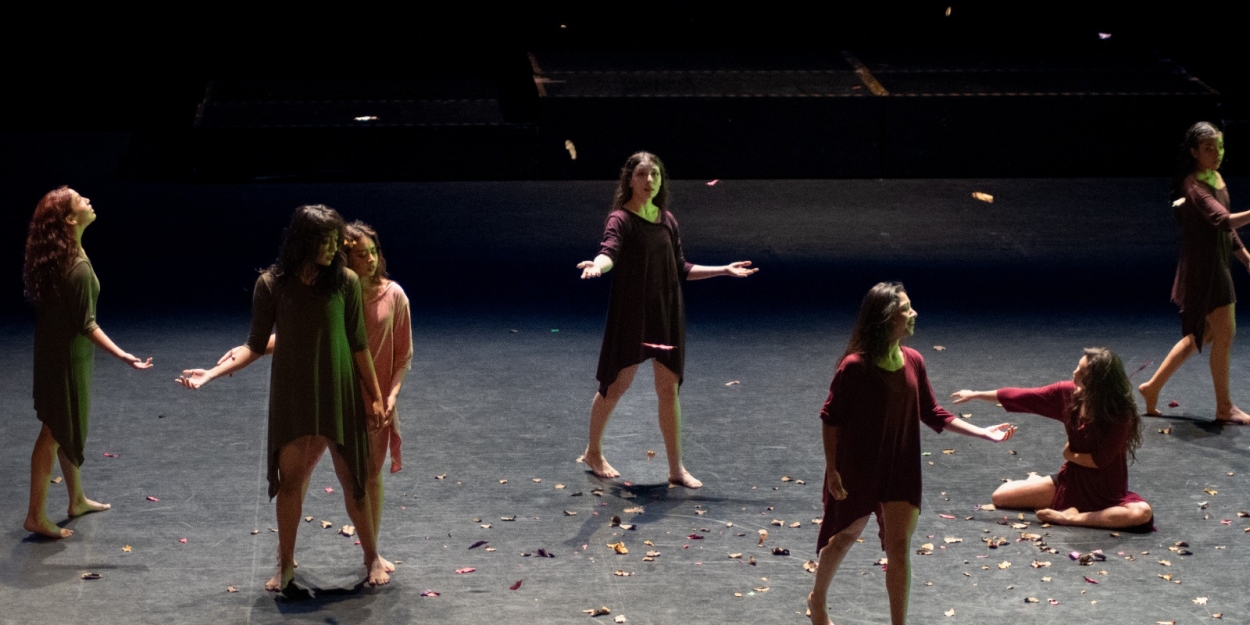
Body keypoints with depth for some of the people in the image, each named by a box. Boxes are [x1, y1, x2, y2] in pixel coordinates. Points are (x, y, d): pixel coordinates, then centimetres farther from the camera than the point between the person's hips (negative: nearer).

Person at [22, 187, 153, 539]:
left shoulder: (50, 257, 1)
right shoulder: (77, 267, -27)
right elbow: (86, 325, -24)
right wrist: (122, 356, -27)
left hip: (53, 348, 9)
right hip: (68, 355, -9)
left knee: (67, 427, 21)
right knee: (56, 431, -1)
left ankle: (77, 499, 35)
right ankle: (36, 516, 5)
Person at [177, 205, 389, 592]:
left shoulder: (344, 281, -8)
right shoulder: (272, 284, -8)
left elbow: (358, 344, -2)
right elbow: (256, 345, -3)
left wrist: (375, 396, 0)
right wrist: (213, 373, -14)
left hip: (339, 396, 0)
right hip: (292, 397, 0)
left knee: (352, 479, 6)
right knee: (290, 480, 8)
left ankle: (372, 558, 23)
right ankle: (286, 565, 23)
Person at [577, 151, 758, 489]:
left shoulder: (667, 220, 8)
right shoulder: (621, 219, -11)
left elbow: (680, 270, 15)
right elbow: (609, 252, -30)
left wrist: (723, 270, 14)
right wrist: (597, 265, -52)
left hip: (667, 314, 5)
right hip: (630, 314, -5)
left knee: (669, 389, 7)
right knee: (616, 384, 6)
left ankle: (676, 468, 13)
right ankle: (593, 452, 27)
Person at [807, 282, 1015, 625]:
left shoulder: (913, 361, -4)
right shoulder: (855, 366, -20)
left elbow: (932, 414, 5)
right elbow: (830, 418, -13)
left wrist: (983, 433, 0)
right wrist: (832, 469, -14)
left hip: (900, 470, 4)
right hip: (857, 469, -4)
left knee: (899, 548, 1)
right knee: (844, 537, 18)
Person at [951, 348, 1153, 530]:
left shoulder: (1120, 413, -24)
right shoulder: (1068, 393, -10)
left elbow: (1100, 460, -21)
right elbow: (1023, 397, -1)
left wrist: (1071, 455, -5)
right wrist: (977, 395, 4)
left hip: (1107, 491, -4)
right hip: (1072, 480, 4)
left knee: (1143, 513, -37)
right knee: (1001, 497, -4)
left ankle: (1071, 518, -30)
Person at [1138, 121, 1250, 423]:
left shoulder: (1216, 179, 11)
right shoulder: (1194, 186, -19)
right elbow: (1223, 220, -35)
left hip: (1218, 265, 10)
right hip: (1203, 266, -10)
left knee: (1203, 334, 15)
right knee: (1224, 332, -6)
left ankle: (1153, 387, 23)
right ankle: (1224, 407, 3)